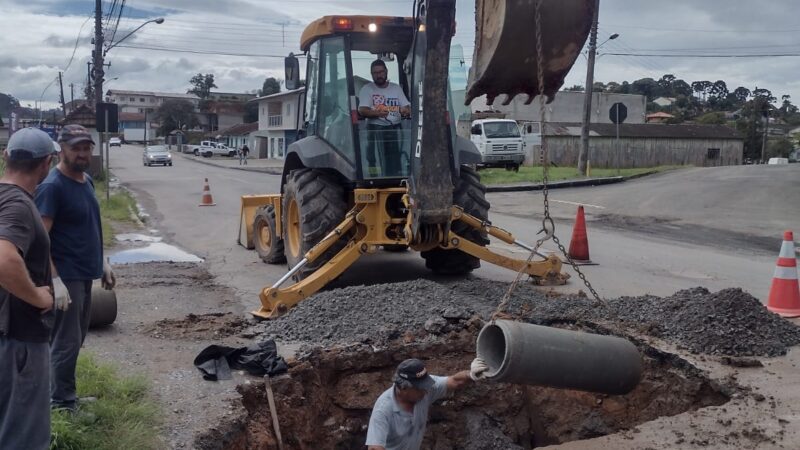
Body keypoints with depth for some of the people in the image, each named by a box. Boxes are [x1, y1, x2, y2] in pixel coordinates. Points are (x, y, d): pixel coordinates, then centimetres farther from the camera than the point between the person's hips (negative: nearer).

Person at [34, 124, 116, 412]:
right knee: (66, 342, -1)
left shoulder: (87, 181, 9)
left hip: (85, 273, 9)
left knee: (76, 338, 17)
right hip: (66, 277, -9)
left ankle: (64, 395, 30)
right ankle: (62, 404, 10)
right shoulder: (52, 186, -18)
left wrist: (102, 263, 17)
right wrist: (54, 279, -28)